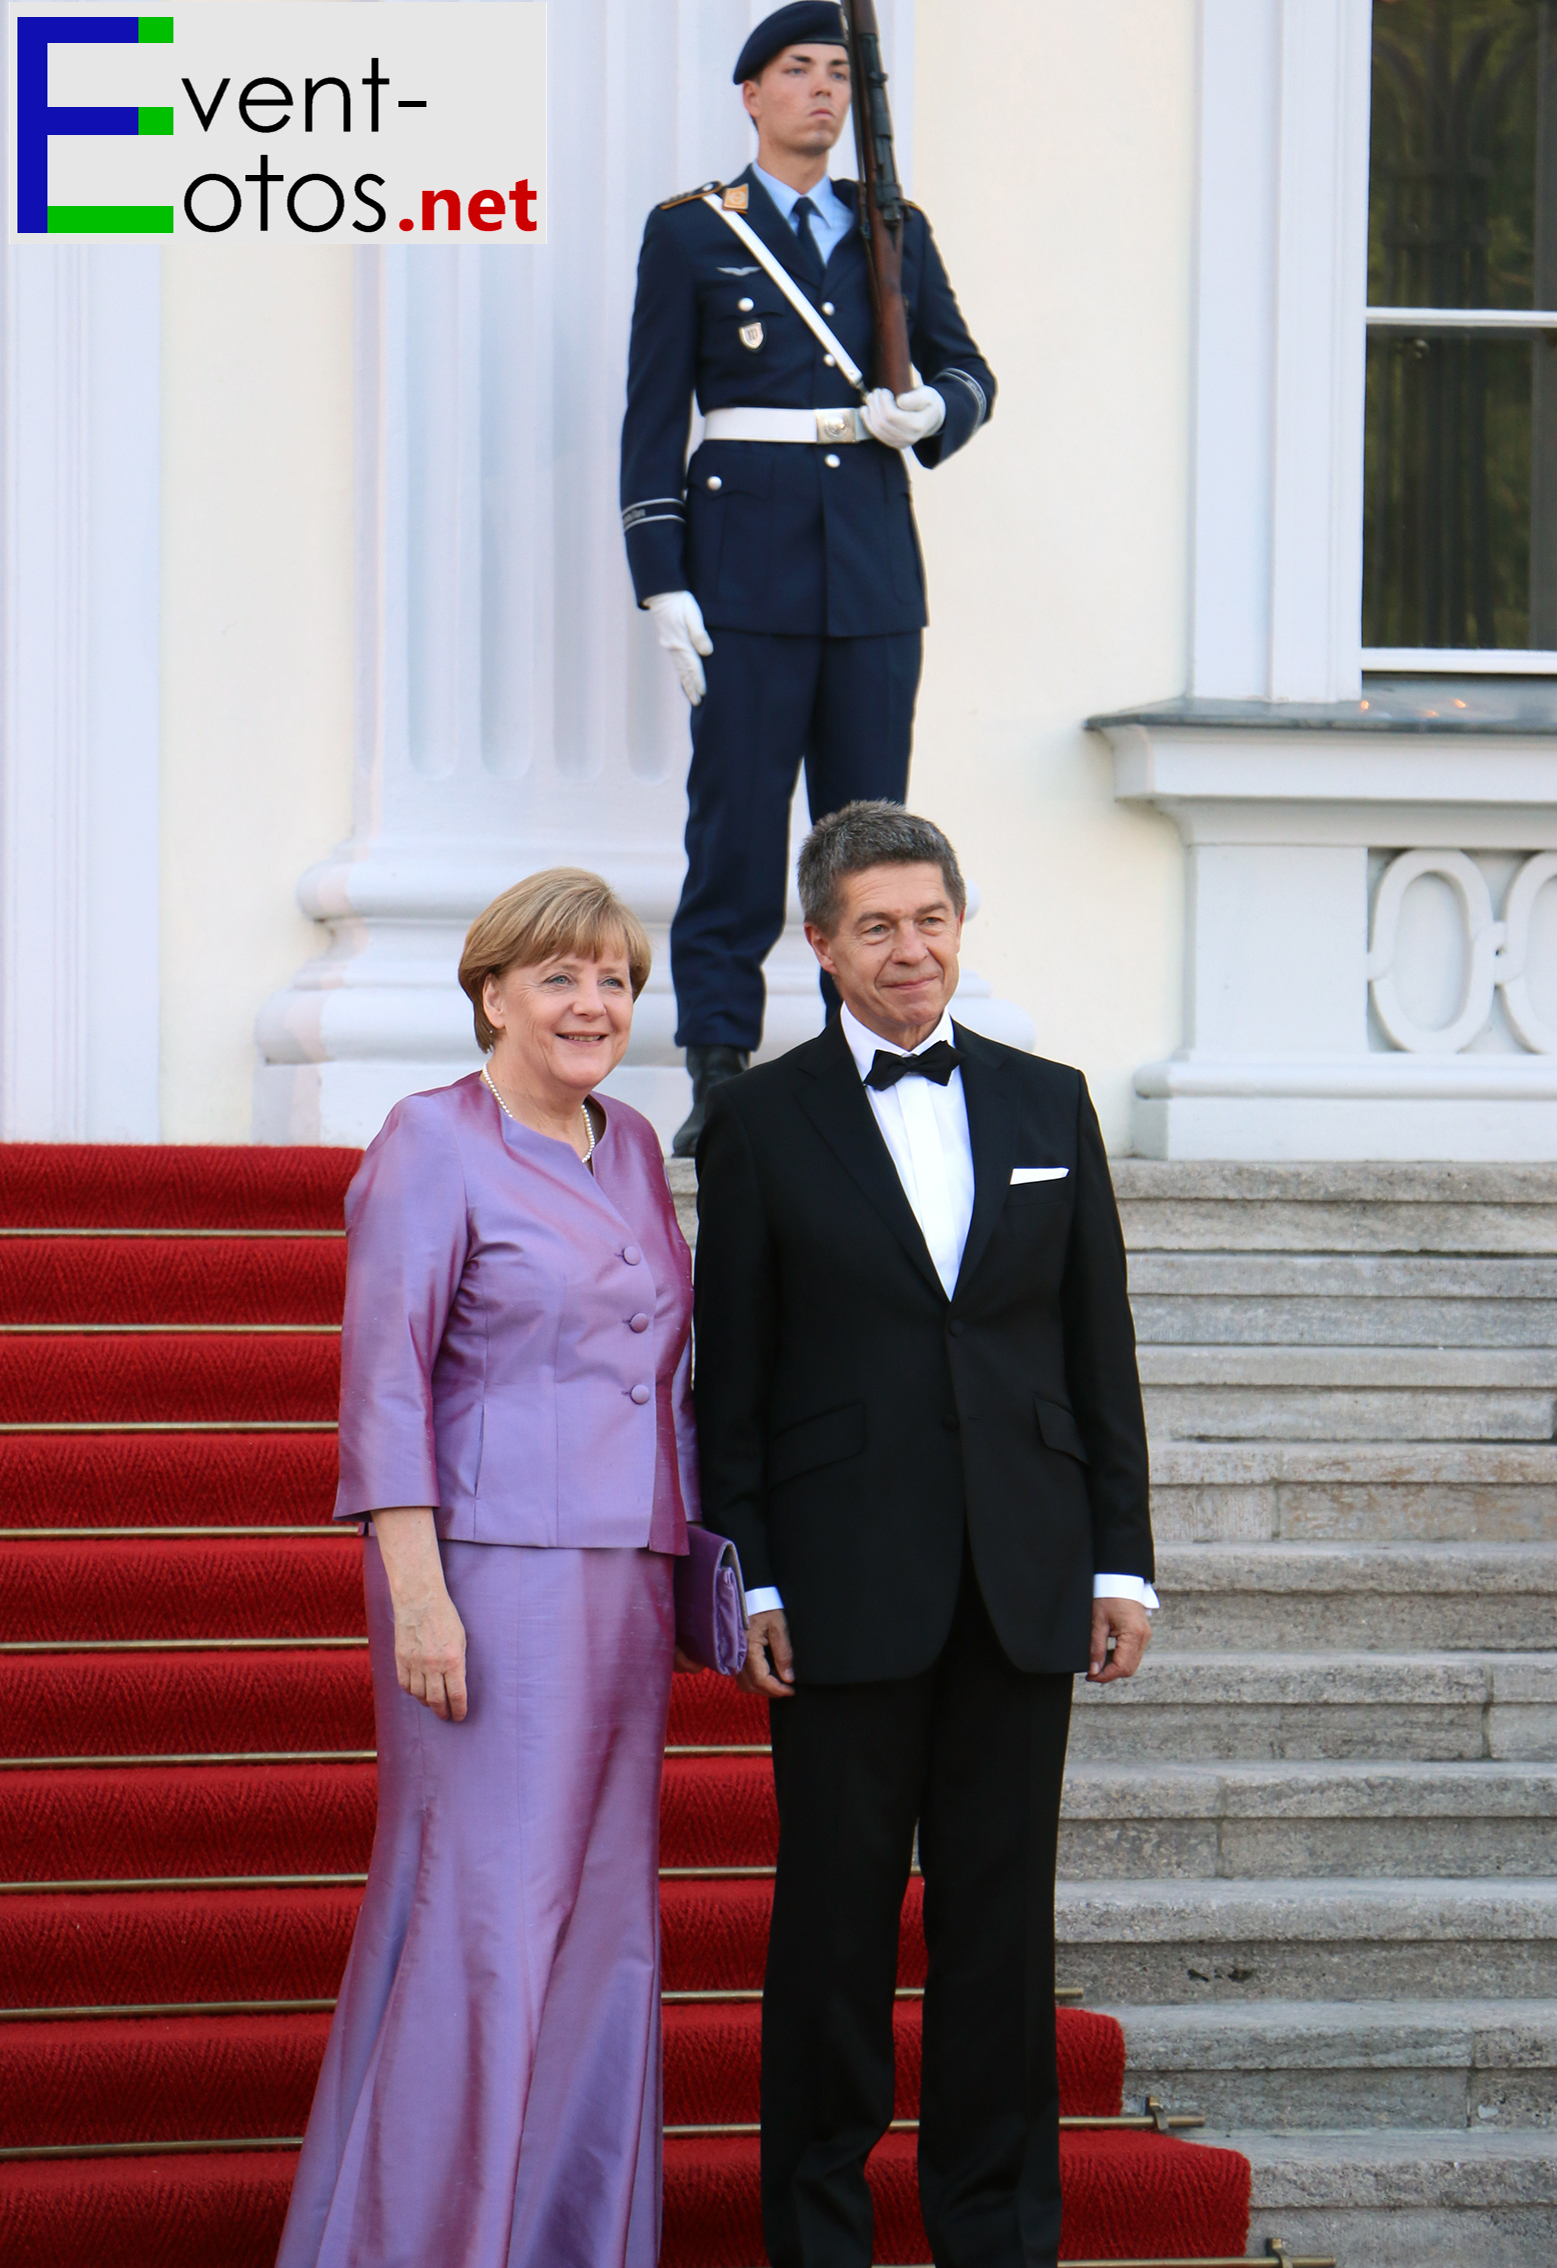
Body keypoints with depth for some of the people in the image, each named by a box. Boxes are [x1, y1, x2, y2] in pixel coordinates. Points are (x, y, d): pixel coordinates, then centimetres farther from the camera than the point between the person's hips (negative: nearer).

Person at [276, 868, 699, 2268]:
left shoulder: (633, 1150, 15)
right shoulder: (434, 1144, -6)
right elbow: (384, 1380, -10)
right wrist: (416, 1594, -17)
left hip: (623, 1577, 7)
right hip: (494, 1566, -7)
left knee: (604, 1922, 8)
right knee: (485, 1910, -7)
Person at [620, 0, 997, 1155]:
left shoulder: (894, 232, 14)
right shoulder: (692, 234, 5)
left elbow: (969, 368, 19)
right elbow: (652, 420, 3)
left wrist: (933, 410, -6)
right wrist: (664, 584, -5)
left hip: (871, 563, 3)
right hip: (746, 560, -3)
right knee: (736, 829, -4)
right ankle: (719, 1079, -1)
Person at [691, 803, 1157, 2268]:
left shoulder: (1048, 1106, 10)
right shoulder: (763, 1121, 2)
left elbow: (1100, 1348, 11)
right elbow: (730, 1377, 1)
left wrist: (1121, 1561, 5)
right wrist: (749, 1579, -6)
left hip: (1023, 1586, 3)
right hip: (847, 1584, -2)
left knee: (1001, 1916, 6)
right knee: (836, 1914, 2)